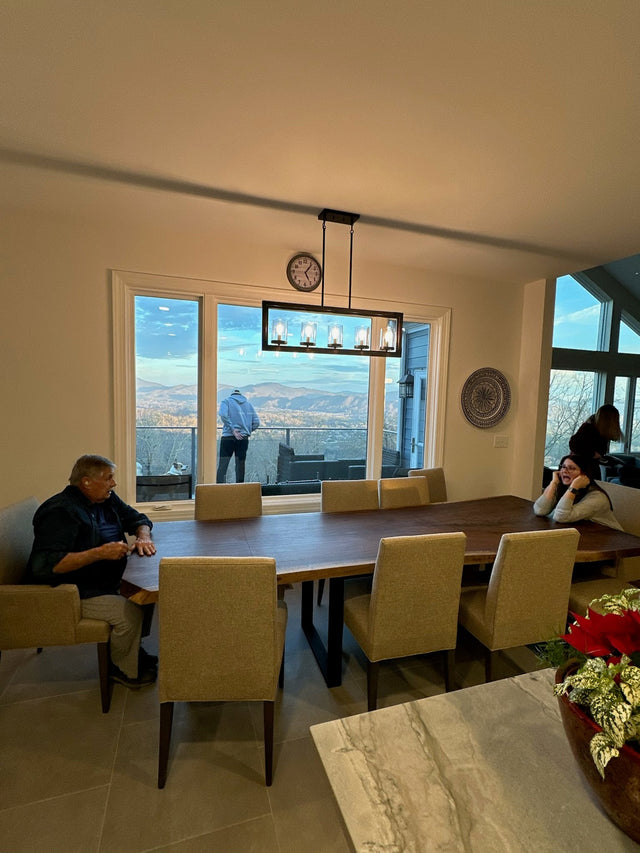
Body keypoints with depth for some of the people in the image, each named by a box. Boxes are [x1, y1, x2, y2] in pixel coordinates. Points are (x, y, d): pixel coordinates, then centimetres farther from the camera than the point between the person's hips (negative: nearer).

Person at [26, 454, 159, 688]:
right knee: (130, 613, -21)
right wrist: (99, 553, -34)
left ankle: (135, 653, 19)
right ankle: (124, 670, 6)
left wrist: (143, 537, -10)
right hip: (72, 595, -9)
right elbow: (45, 565, -30)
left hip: (106, 582, 9)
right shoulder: (60, 512, -23)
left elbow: (137, 518, 13)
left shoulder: (107, 499, 4)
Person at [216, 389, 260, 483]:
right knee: (240, 465, 8)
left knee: (222, 465, -3)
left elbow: (223, 415, -14)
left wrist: (232, 429, -12)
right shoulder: (248, 404, 17)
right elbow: (256, 422, 8)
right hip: (243, 438, 3)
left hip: (228, 437, -3)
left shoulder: (226, 401, 8)